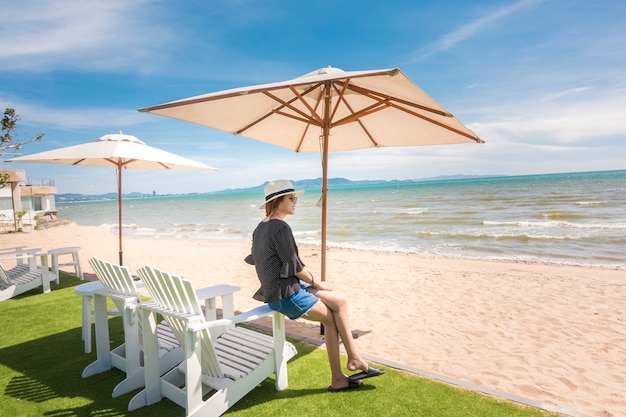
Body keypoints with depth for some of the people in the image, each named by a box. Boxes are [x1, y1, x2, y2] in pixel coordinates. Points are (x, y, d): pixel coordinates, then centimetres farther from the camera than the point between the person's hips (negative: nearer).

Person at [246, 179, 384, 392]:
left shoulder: (261, 228, 10)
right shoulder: (281, 228, -20)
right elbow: (294, 266, -18)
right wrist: (317, 283, -2)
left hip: (276, 290, 9)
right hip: (287, 295, -9)